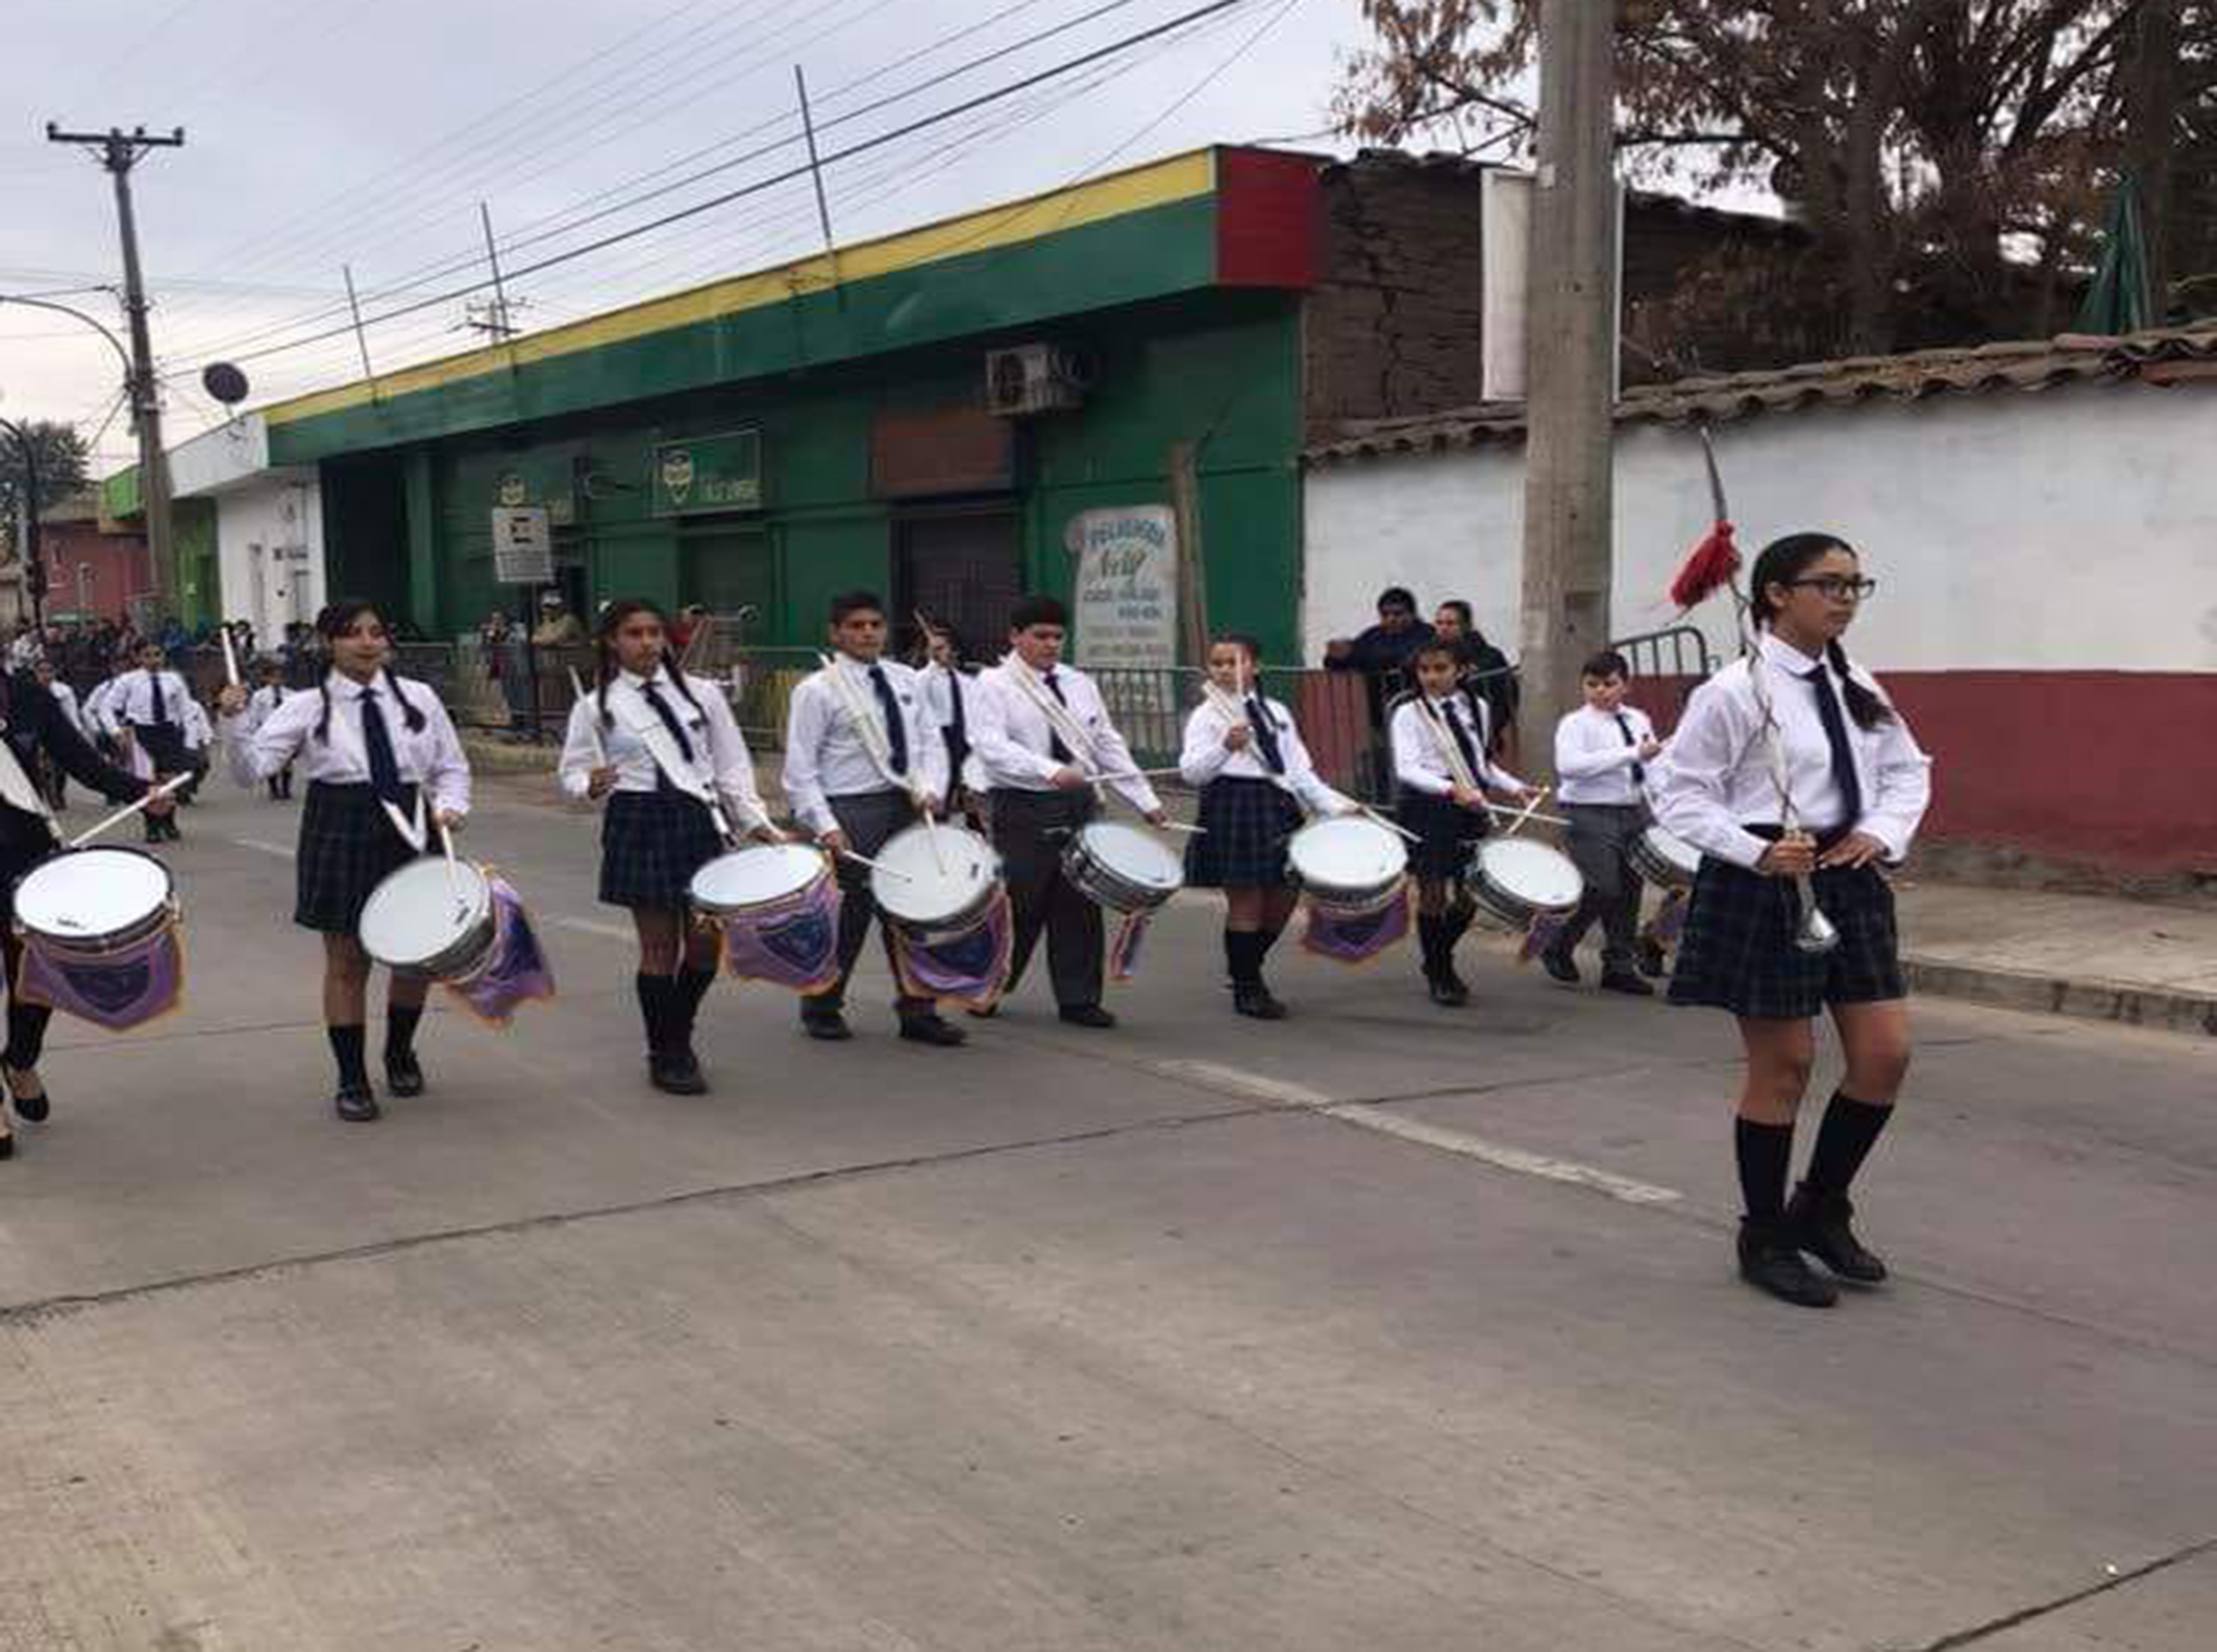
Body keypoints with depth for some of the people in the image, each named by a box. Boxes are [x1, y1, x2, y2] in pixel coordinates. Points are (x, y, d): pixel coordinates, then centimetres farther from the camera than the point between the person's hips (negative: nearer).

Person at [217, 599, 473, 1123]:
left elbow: (451, 768, 9)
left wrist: (449, 806, -9)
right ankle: (352, 1080, 20)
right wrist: (234, 724, -25)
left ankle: (400, 1052, 39)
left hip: (407, 833, 3)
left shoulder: (419, 698, 2)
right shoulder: (309, 708, -3)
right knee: (347, 963, 6)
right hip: (340, 839, -2)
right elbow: (250, 771, -9)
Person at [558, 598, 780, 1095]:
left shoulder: (701, 694, 7)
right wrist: (592, 786, -18)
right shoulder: (596, 707, 2)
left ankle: (679, 1035, 29)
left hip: (699, 821, 3)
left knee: (708, 941, 3)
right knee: (660, 947, 1)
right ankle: (666, 1056, 18)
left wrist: (757, 822, 2)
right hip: (640, 826, -3)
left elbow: (731, 766, 9)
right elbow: (573, 773, 4)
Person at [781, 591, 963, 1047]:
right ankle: (822, 1010, 19)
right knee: (847, 913, 1)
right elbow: (800, 769, -7)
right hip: (851, 812, -5)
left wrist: (931, 788, -6)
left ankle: (918, 1013, 15)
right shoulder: (816, 690, -5)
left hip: (907, 807, 5)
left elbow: (931, 741, 12)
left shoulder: (906, 681, 12)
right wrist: (824, 825, -16)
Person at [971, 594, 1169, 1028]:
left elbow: (1109, 745, 17)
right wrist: (1051, 772, -29)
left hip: (1079, 805, 5)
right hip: (1023, 810, -5)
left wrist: (1146, 801, 11)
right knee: (1017, 906, -1)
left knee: (1081, 905, 5)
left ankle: (1078, 1000, 14)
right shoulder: (994, 684, -3)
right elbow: (992, 748, -17)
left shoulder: (1079, 684, 15)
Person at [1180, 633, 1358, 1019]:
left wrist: (1336, 805, 7)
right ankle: (1247, 988, 14)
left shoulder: (1276, 712, 15)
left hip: (1278, 806, 6)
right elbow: (1191, 771, -13)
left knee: (1282, 900, 10)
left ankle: (1247, 969, 32)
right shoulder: (1207, 714, -1)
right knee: (1245, 903, -1)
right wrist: (1225, 747, -30)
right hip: (1233, 809, -6)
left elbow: (1300, 770, 17)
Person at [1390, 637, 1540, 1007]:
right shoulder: (1409, 713, -5)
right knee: (1434, 893, -3)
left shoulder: (1476, 708, 12)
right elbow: (1407, 769, -17)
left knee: (1469, 895, 6)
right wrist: (1452, 789, -29)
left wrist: (1514, 787, 9)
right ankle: (1439, 976, 12)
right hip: (1426, 808, -5)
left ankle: (1441, 961, 30)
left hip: (1470, 808, 5)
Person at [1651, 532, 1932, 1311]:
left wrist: (1882, 832, -2)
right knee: (1781, 1066, 3)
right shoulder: (1734, 690, -13)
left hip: (1848, 882, 7)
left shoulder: (1859, 690, 7)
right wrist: (1757, 852, -22)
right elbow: (1679, 793, -12)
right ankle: (1766, 1238, 22)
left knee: (1885, 1055, 5)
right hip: (1763, 888, -6)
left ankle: (1822, 1206, 28)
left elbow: (1909, 772, 17)